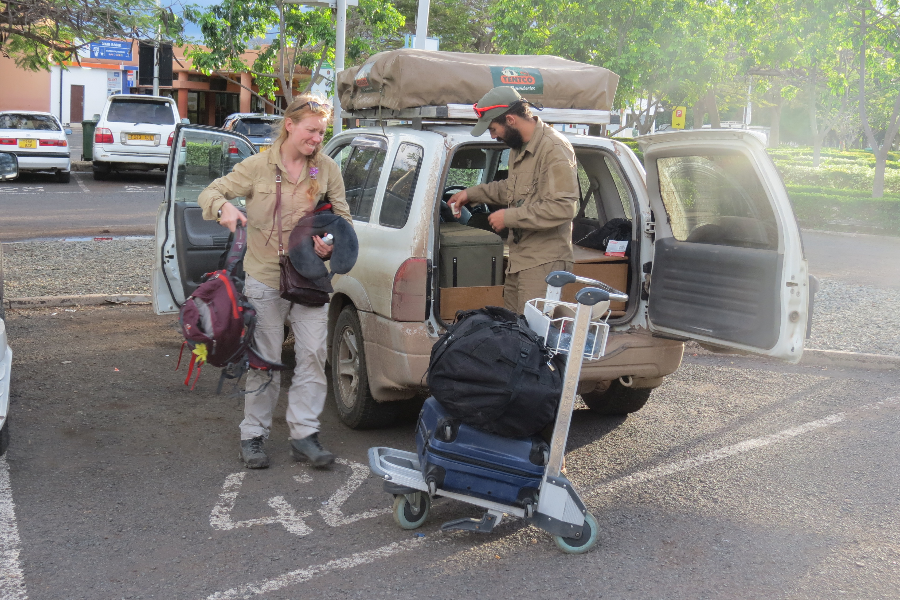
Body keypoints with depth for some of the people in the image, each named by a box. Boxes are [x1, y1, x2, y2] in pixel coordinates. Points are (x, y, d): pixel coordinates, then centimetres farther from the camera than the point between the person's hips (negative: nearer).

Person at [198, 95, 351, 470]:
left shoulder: (328, 170, 5)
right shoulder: (258, 166, -3)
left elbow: (343, 217, 11)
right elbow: (210, 193, 0)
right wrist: (225, 207, -24)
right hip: (264, 278, -2)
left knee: (312, 354, -3)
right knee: (265, 360, 4)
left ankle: (304, 434, 7)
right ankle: (253, 436, 17)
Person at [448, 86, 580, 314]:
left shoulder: (554, 149, -17)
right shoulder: (519, 147, 15)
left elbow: (563, 207, -24)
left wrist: (509, 217, -18)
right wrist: (472, 193, 28)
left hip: (543, 263, -9)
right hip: (519, 259, 9)